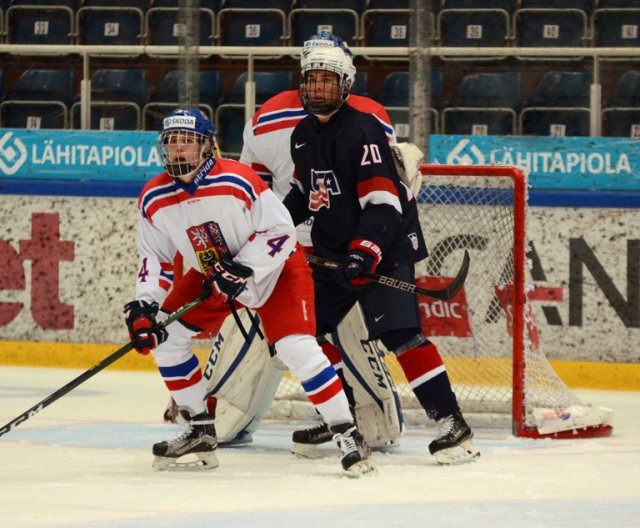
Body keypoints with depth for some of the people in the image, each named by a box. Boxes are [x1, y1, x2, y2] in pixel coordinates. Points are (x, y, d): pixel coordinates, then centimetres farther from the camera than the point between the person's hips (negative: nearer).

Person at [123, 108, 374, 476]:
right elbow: (156, 259, -3)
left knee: (298, 349, -22)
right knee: (164, 337, -2)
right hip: (210, 275, 6)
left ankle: (348, 435, -13)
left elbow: (281, 231, -24)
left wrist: (241, 270, -30)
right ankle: (200, 434, 9)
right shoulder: (154, 200, -10)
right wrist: (143, 306, -17)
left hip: (276, 270, -6)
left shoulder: (237, 181, -28)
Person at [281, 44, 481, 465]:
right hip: (334, 248, 9)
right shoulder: (303, 135, 9)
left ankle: (452, 423, -21)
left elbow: (382, 200, -25)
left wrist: (365, 251, -35)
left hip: (386, 246, -9)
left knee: (401, 332, -20)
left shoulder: (362, 130, -18)